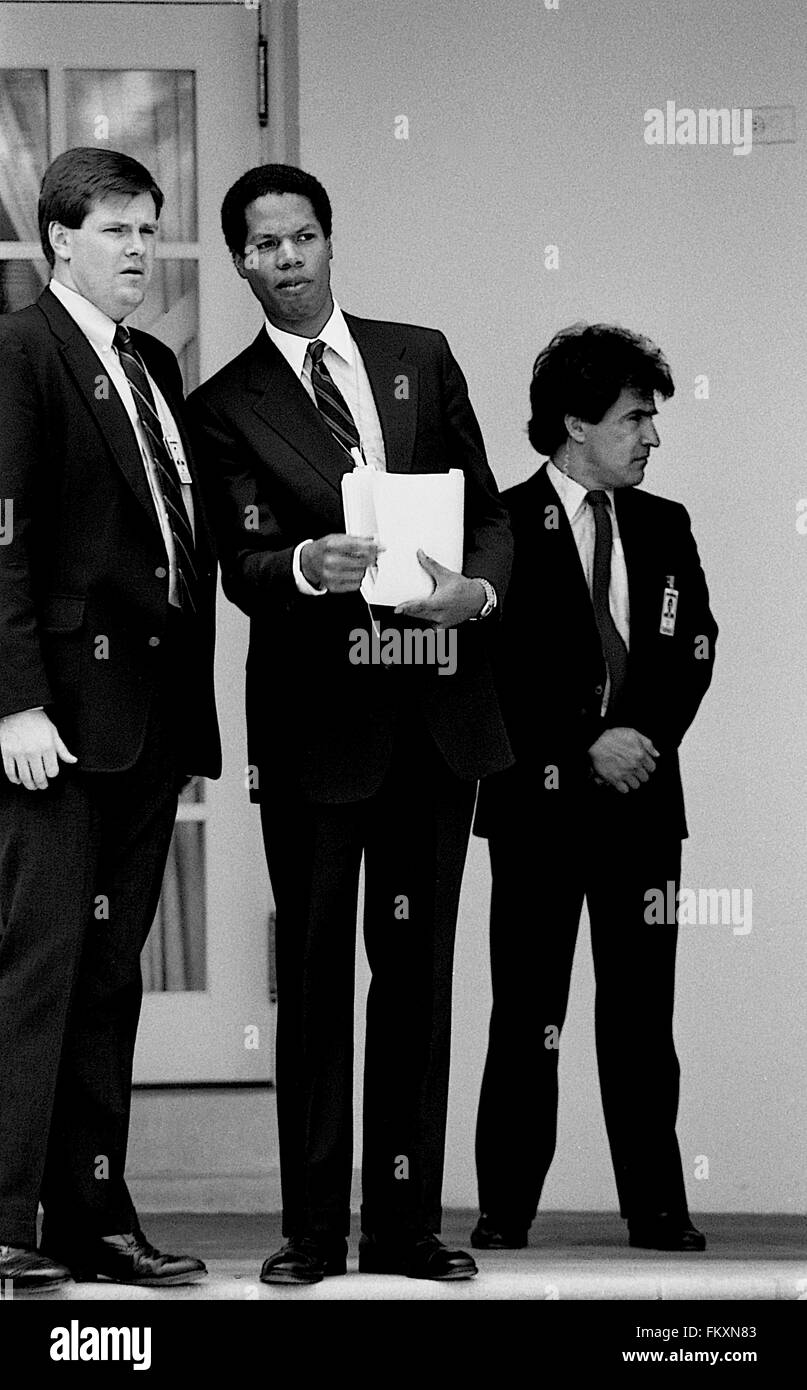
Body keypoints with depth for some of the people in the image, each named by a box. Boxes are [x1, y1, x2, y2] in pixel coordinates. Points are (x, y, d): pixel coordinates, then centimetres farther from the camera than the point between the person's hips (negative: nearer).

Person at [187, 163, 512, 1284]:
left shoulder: (420, 357, 11)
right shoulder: (227, 406, 2)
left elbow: (489, 510, 12)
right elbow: (241, 569, -7)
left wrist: (479, 587, -9)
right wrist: (307, 566, -29)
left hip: (435, 713, 3)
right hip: (318, 717, -3)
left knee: (417, 969, 6)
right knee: (314, 973, 1)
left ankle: (407, 1223, 12)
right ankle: (314, 1228, 6)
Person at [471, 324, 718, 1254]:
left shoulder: (664, 528, 13)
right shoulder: (504, 526, -1)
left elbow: (692, 651, 6)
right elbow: (500, 670, -6)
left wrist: (641, 739, -9)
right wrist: (584, 751, -12)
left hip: (641, 795, 4)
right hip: (539, 797, -3)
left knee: (641, 1010, 4)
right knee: (526, 1010, -1)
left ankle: (656, 1207, 6)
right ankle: (506, 1207, 5)